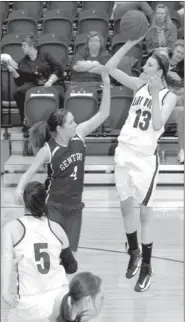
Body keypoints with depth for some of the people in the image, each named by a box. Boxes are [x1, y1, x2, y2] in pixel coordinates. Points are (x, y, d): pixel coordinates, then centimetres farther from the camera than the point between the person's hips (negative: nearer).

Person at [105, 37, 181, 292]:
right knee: (126, 208, 14)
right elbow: (110, 67, 2)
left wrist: (155, 95, -22)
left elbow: (157, 124, -20)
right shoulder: (139, 86, 6)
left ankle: (146, 268, 9)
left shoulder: (168, 96, -6)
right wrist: (129, 44, -5)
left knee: (145, 213, 0)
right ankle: (134, 252, 35)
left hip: (145, 158, -5)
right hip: (125, 152, 5)